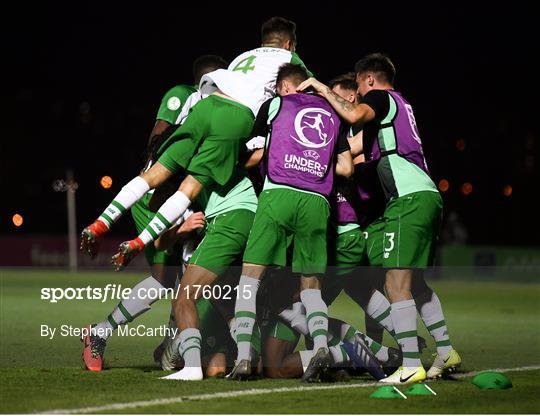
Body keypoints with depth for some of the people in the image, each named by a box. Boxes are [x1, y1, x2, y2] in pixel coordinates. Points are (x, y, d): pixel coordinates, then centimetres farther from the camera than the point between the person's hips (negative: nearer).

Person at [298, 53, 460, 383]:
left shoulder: (381, 97, 2)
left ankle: (411, 365, -18)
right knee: (416, 281, 18)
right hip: (429, 195, 9)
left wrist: (324, 90, -8)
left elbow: (354, 115, -20)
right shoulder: (400, 104, 27)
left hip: (409, 197, -9)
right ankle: (445, 351, 18)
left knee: (397, 283, -12)